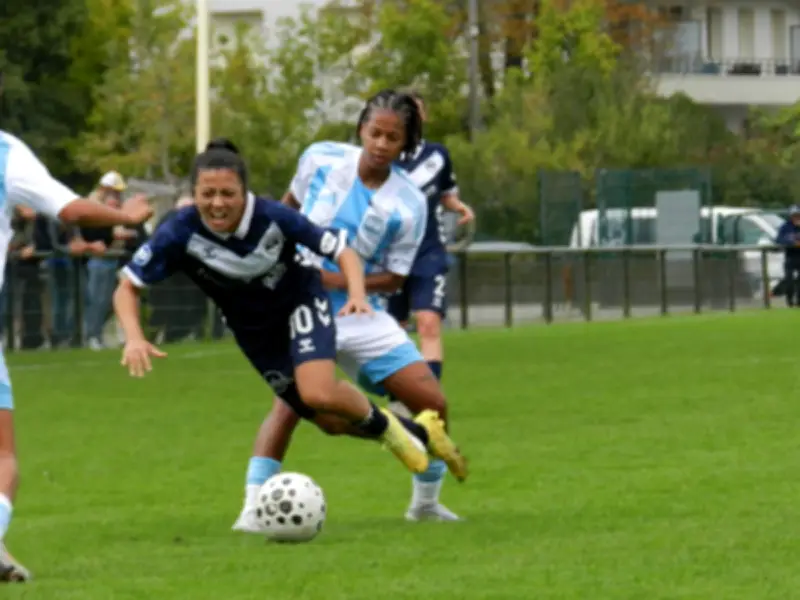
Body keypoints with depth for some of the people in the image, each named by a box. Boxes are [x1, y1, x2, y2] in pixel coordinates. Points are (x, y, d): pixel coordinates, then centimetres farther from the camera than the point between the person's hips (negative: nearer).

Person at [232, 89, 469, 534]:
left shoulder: (408, 204, -10)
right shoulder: (321, 159, -8)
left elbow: (394, 278, -6)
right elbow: (292, 203, 13)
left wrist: (340, 280, -20)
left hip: (361, 312, 2)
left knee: (433, 404, -2)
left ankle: (427, 502, 22)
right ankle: (252, 509, -26)